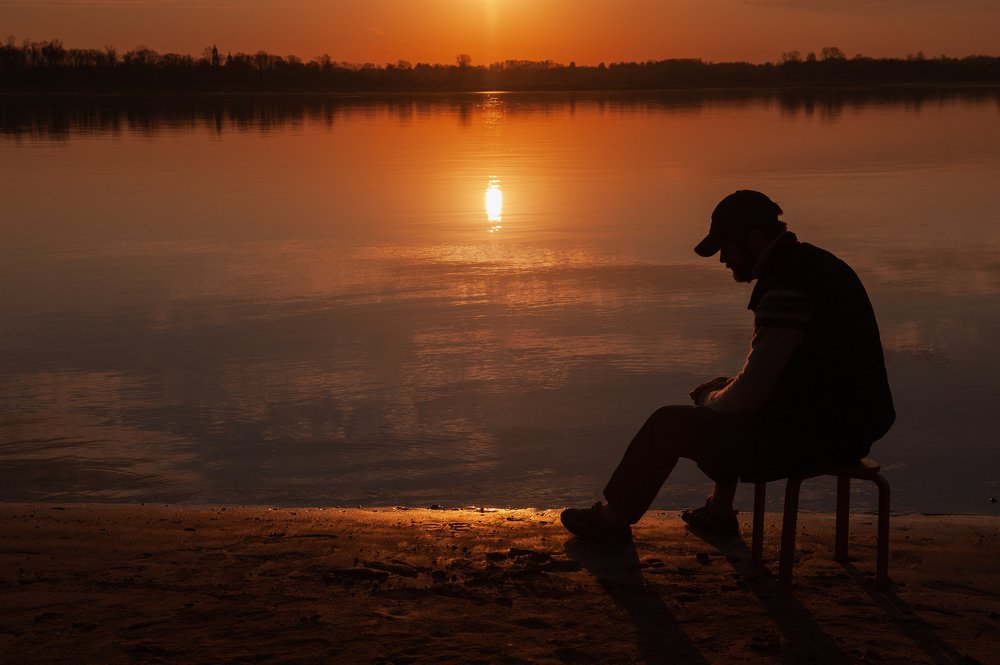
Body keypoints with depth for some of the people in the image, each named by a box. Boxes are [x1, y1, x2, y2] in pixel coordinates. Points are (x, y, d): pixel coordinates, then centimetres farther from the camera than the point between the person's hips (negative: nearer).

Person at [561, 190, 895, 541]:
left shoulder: (785, 291, -24)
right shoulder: (815, 263, 9)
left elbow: (748, 396, -22)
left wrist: (710, 399, -1)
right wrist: (722, 388, 13)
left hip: (808, 438, -10)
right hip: (843, 421, 10)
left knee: (667, 425, 0)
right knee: (722, 397, 30)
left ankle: (614, 517, 20)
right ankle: (720, 511, 37)